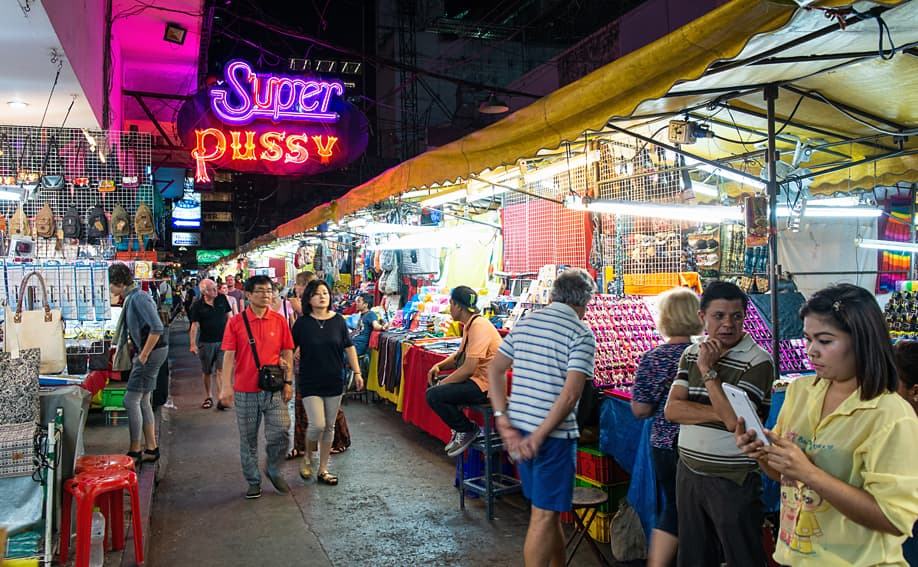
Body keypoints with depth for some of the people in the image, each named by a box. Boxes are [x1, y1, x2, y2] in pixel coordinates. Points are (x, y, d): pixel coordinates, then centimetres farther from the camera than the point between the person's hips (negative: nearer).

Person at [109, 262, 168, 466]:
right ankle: (151, 448, 21)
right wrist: (140, 353, 17)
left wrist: (144, 354, -20)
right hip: (146, 352, 10)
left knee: (131, 400, -5)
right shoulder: (131, 298, 13)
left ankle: (135, 451, 3)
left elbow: (157, 328, -27)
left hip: (152, 351, -10)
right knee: (143, 401, 14)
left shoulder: (138, 298, -18)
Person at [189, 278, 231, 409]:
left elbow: (229, 316, 10)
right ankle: (208, 397, 26)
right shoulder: (197, 305, -6)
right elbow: (194, 325, -5)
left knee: (221, 370, -7)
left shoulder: (222, 299, 0)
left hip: (223, 340, 0)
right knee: (206, 372, 11)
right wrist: (193, 344, -10)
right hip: (206, 342, 0)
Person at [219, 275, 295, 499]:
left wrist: (288, 382, 1)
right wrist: (226, 386, -10)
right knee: (248, 438, 10)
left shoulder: (279, 321, 3)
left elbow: (287, 353, 7)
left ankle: (273, 470, 23)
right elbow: (228, 356, -3)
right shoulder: (235, 322, -2)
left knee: (281, 434, -4)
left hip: (274, 389, 1)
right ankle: (253, 481, 26)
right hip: (245, 390, 0)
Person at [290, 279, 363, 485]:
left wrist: (357, 372, 6)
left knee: (329, 426, 9)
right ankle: (308, 456, 19)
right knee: (317, 424, -12)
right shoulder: (302, 323, -5)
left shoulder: (338, 321, 2)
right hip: (310, 382, -3)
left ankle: (322, 469, 22)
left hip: (334, 381, 3)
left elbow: (349, 347, 8)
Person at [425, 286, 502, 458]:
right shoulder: (469, 325, 12)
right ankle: (459, 426, 16)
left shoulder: (479, 327, -22)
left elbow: (469, 368, -25)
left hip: (486, 385, -11)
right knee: (432, 383, 16)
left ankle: (468, 430, -1)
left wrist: (443, 383, -14)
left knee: (434, 395, -20)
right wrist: (439, 366, 4)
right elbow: (460, 354, 22)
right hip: (476, 378, 11)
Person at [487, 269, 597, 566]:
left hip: (517, 429, 7)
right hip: (554, 434, -7)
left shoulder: (526, 321, 9)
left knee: (547, 508, 22)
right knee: (544, 516, 3)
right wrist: (538, 437, -16)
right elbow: (570, 393, -19)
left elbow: (495, 369, 6)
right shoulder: (581, 333, -10)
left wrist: (502, 419, 0)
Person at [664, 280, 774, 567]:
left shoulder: (758, 361, -12)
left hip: (733, 481, -5)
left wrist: (708, 369, -18)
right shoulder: (691, 354, 6)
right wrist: (718, 413, -16)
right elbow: (672, 409, -3)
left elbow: (735, 420, -22)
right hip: (688, 472, 6)